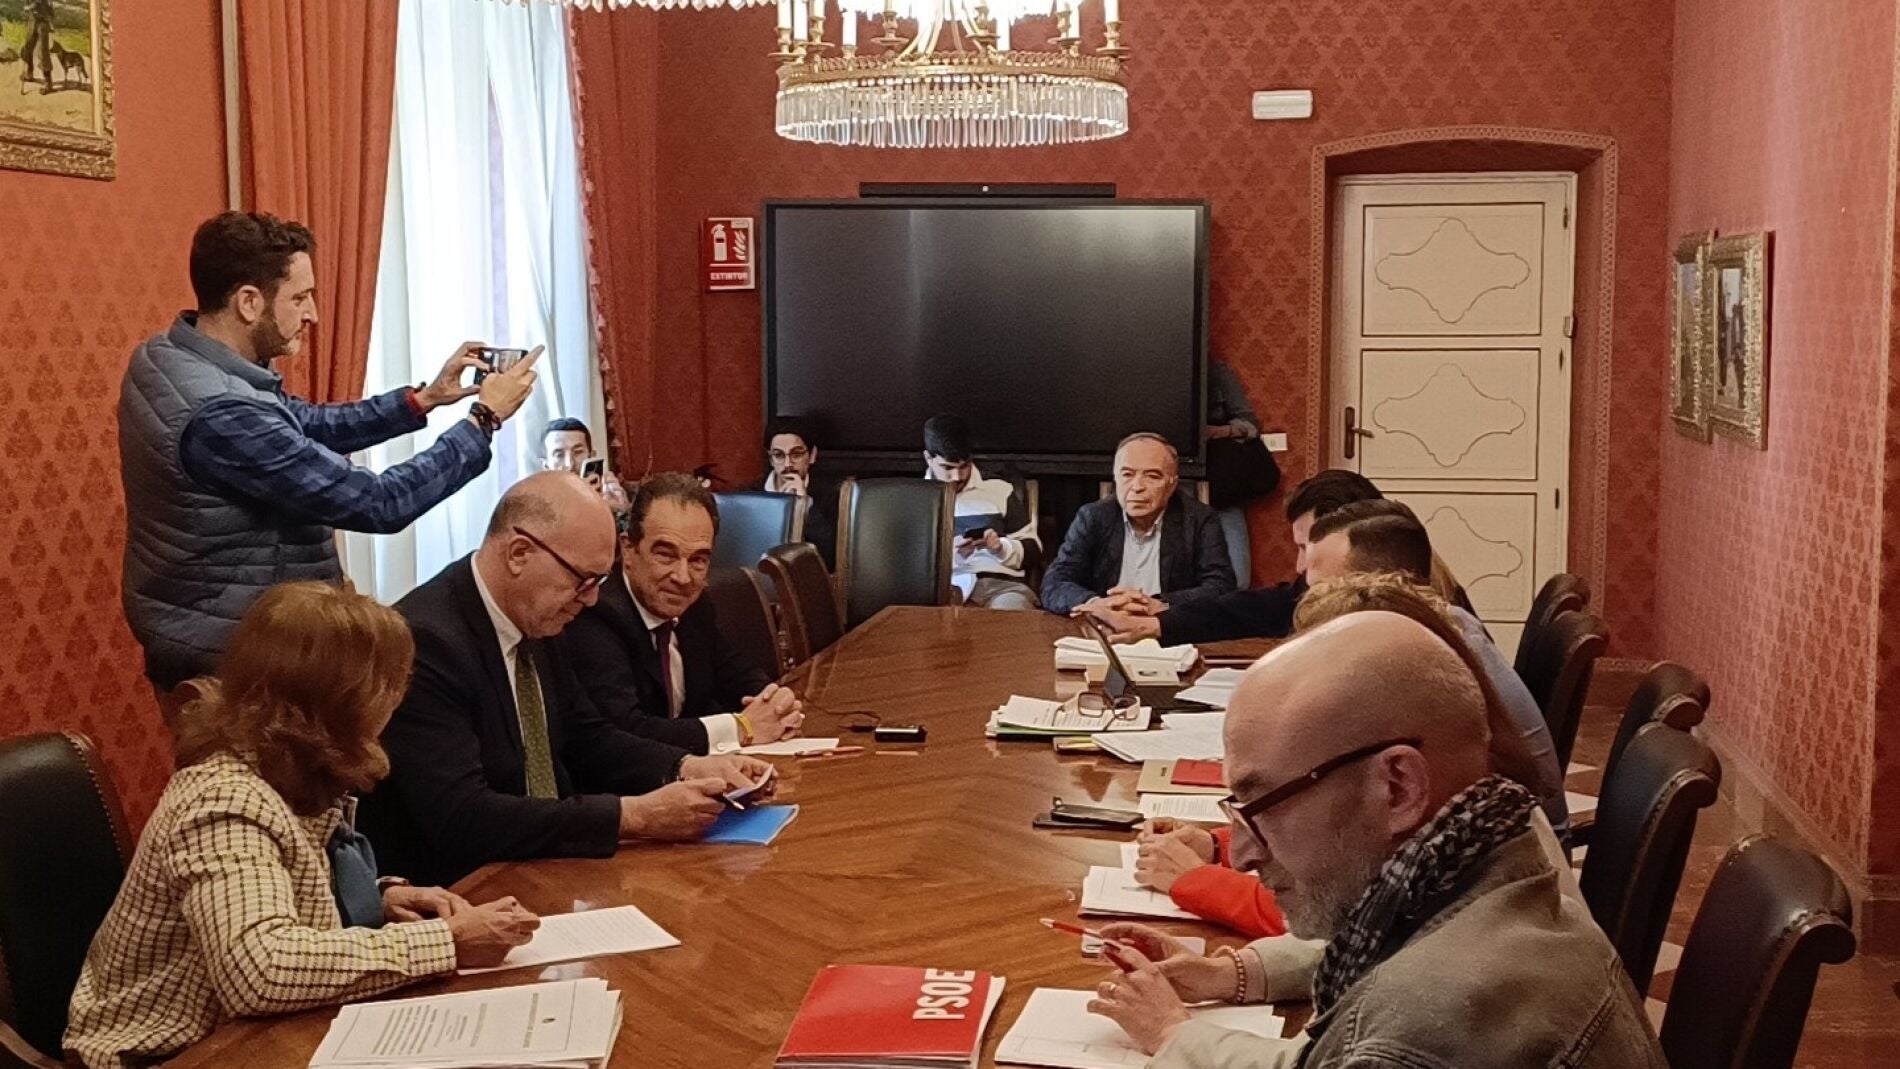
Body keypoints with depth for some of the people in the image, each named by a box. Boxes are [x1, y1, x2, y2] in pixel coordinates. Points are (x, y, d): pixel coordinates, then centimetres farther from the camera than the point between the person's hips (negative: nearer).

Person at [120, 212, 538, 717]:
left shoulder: (166, 357, 0)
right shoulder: (221, 415, -30)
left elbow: (304, 426, 12)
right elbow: (379, 504, -27)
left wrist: (423, 399, 4)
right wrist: (484, 419, -17)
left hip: (195, 641, 9)